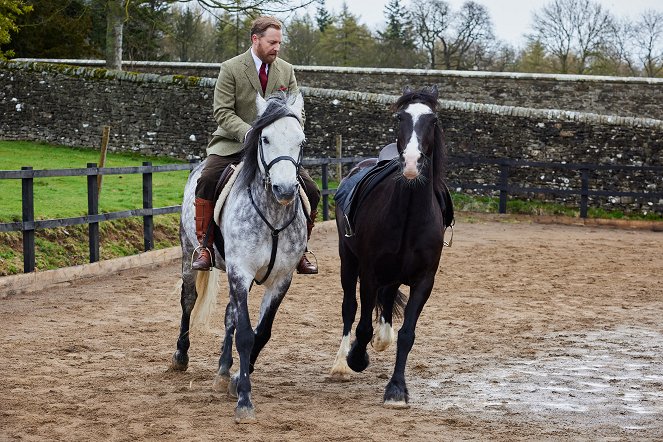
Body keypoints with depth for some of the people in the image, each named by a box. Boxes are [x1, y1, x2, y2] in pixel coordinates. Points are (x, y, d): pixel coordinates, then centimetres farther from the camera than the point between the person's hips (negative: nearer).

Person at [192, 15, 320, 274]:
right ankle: (204, 248, -19)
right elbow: (222, 111, -11)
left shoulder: (286, 71, 7)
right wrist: (248, 132, -27)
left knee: (310, 191, -10)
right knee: (207, 181, -29)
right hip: (234, 143, -3)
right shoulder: (230, 68, -5)